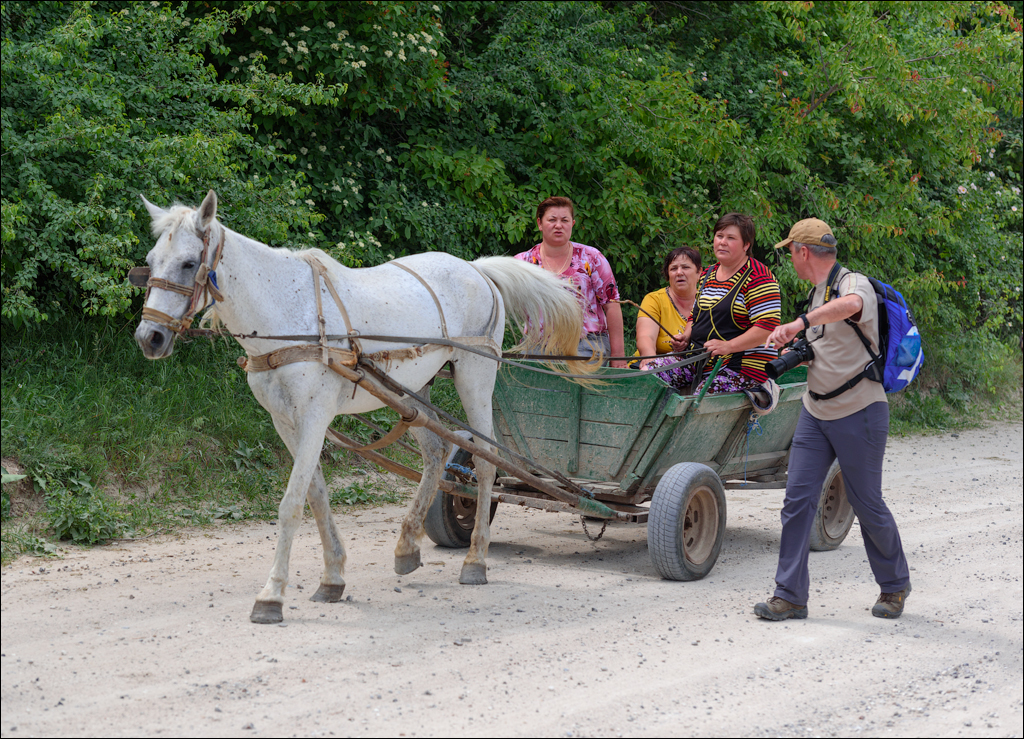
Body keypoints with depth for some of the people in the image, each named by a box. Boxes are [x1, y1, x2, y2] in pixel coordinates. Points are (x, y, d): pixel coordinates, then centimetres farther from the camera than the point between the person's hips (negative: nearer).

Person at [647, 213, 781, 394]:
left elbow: (768, 327, -18)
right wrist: (686, 336, 7)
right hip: (699, 360, 8)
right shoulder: (707, 274, 17)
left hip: (741, 367, -8)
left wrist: (728, 346, -25)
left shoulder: (758, 278, -9)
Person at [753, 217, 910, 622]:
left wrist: (799, 323, -52)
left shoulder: (855, 283, -15)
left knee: (868, 505, 3)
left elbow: (849, 305, -41)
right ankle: (790, 595, 1)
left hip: (860, 413, -8)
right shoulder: (817, 293, 13)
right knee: (798, 499, -2)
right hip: (815, 413, 8)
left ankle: (894, 586, 24)